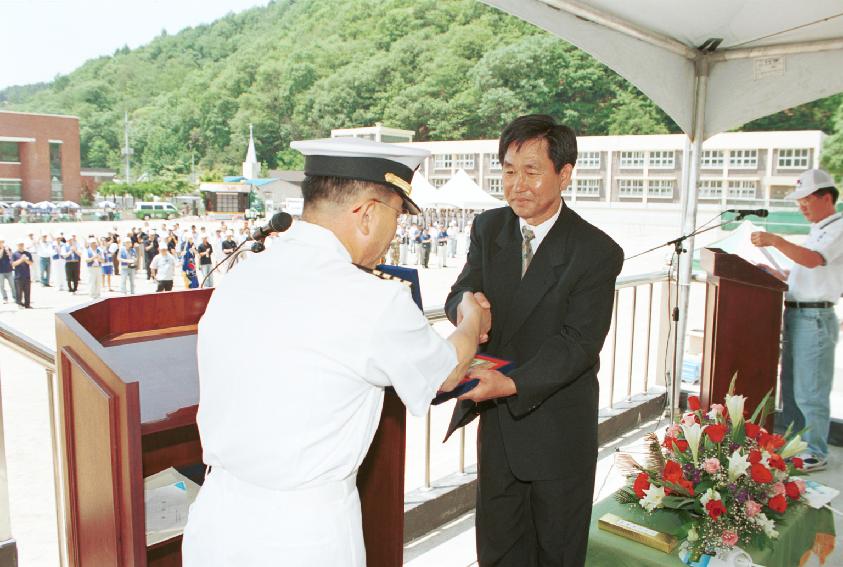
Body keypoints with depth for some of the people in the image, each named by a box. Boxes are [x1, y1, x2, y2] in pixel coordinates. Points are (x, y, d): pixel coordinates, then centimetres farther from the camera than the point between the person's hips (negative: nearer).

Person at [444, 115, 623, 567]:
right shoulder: (488, 229, -1)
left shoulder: (597, 252, -16)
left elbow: (579, 342, -21)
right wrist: (466, 305, -30)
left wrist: (512, 384, -35)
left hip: (558, 427, -3)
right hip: (497, 417, 4)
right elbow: (459, 295, -4)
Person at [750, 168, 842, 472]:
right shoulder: (818, 231, 21)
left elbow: (813, 260, -27)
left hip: (815, 318, -9)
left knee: (810, 391, -4)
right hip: (795, 315, 10)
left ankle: (816, 454, 7)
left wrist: (775, 240, -33)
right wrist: (776, 275, 15)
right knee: (790, 387, 15)